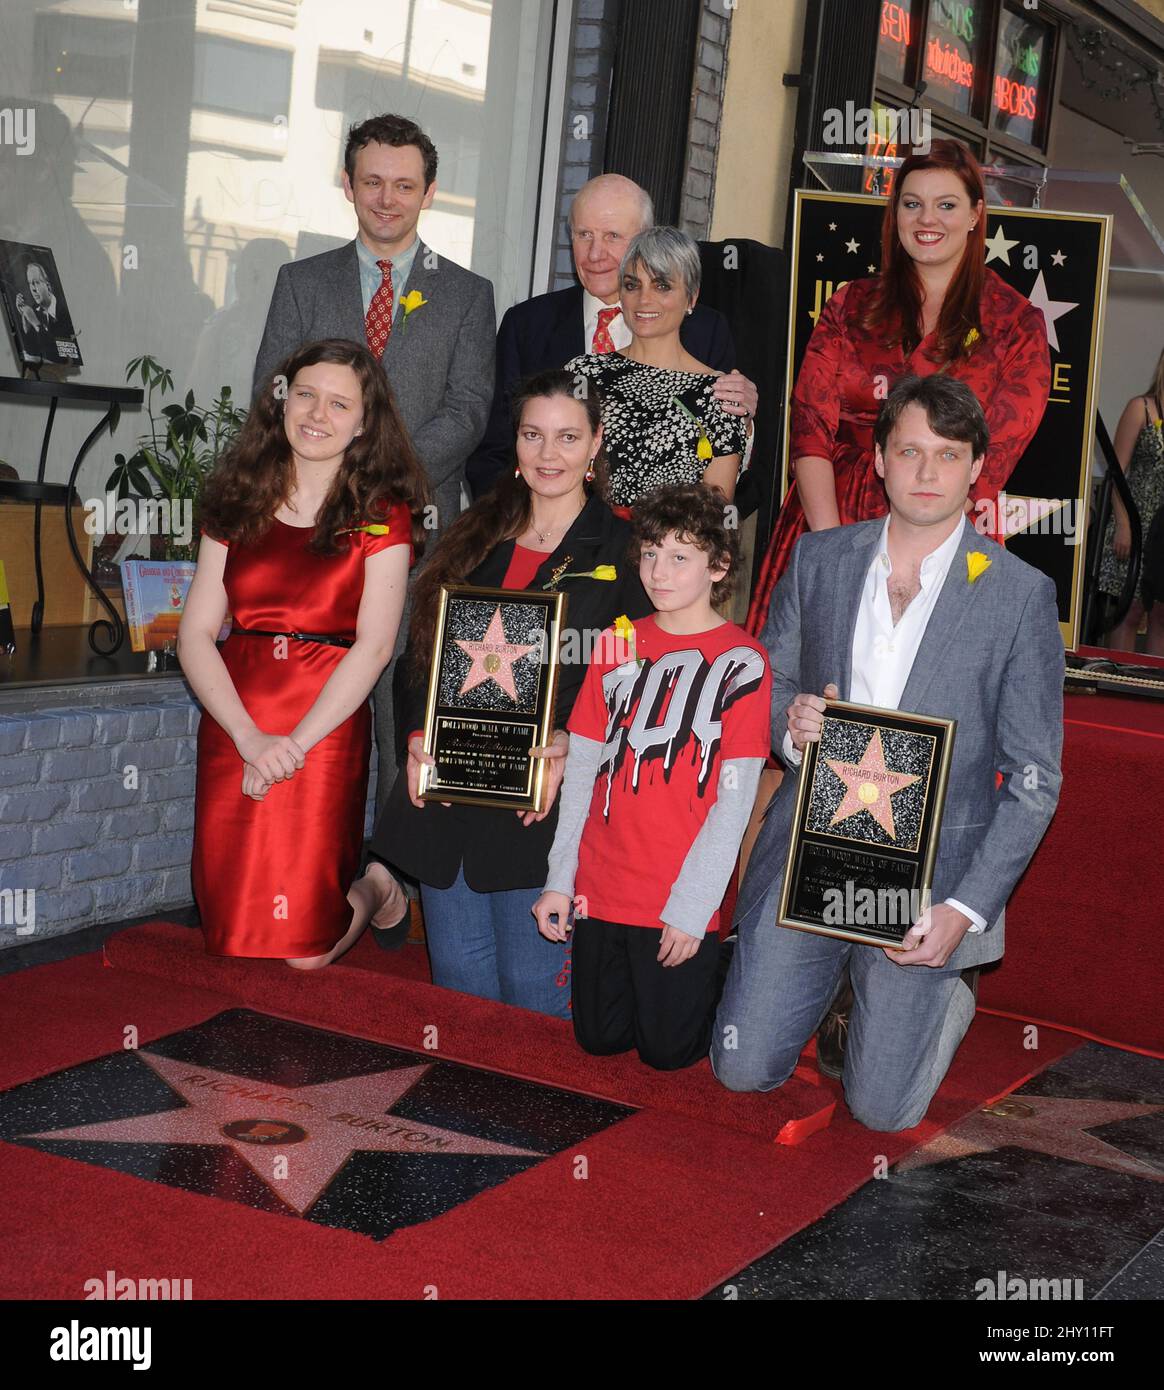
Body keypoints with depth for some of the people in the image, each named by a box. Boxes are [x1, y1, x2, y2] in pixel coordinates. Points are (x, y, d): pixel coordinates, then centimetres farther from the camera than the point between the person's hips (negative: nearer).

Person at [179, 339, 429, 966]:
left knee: (301, 950, -6)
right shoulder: (237, 504, 9)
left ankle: (374, 891, 27)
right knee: (228, 933, 5)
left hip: (325, 732, -4)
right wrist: (250, 738, -12)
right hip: (231, 734, 4)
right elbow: (195, 633, 3)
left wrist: (294, 743, -15)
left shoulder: (381, 516, -1)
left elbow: (374, 645, -9)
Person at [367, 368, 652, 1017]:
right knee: (457, 985, 12)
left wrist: (573, 744, -18)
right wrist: (418, 736, -3)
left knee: (533, 990, 2)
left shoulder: (623, 550, 0)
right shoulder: (474, 538, 13)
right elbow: (419, 653, 14)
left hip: (544, 803, -4)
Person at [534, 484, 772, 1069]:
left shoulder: (740, 662, -8)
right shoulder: (618, 644, 7)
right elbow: (581, 769, 8)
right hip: (601, 890, 5)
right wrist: (558, 880, 3)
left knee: (667, 1049, 2)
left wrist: (691, 908, -15)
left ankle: (719, 983, 29)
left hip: (681, 904, -4)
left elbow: (734, 799, -11)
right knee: (599, 1038, 11)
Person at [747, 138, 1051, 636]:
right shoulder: (851, 306, 11)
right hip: (829, 523, 2)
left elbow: (1001, 447, -4)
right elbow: (810, 424, 3)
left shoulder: (1015, 323, 5)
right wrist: (831, 541, -13)